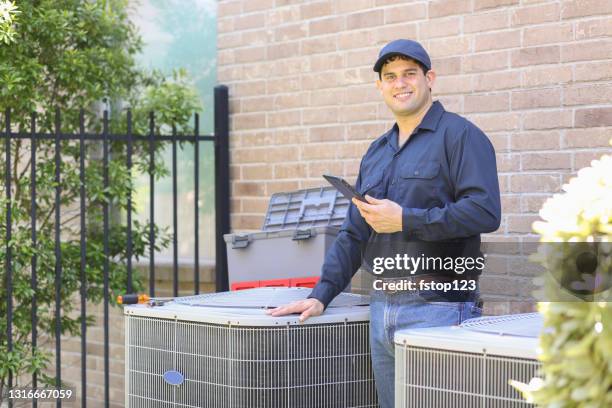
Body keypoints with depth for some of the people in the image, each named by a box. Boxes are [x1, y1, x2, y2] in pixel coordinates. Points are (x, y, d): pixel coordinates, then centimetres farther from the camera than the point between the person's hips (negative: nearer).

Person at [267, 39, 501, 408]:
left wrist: (405, 220, -16)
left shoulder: (460, 136, -4)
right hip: (382, 307, 7)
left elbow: (485, 212, -17)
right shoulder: (377, 152, 19)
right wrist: (321, 294, 10)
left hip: (438, 308, -7)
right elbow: (354, 234, 20)